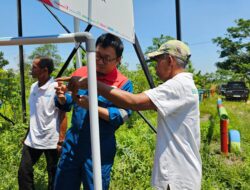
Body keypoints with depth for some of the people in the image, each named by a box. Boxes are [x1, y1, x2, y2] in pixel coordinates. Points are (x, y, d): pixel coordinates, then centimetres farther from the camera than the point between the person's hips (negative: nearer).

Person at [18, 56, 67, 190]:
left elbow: (63, 115, -12)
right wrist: (27, 135, 16)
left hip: (51, 141, -6)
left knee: (54, 176, 9)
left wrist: (61, 140, -15)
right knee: (23, 172, 12)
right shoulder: (33, 87, 7)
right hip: (32, 140, 7)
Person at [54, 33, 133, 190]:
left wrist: (91, 106, -26)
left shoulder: (124, 84, -9)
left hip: (100, 149, -4)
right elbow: (66, 105, 8)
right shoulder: (81, 73, 4)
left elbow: (122, 115, -17)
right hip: (72, 142, 5)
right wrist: (62, 98, -15)